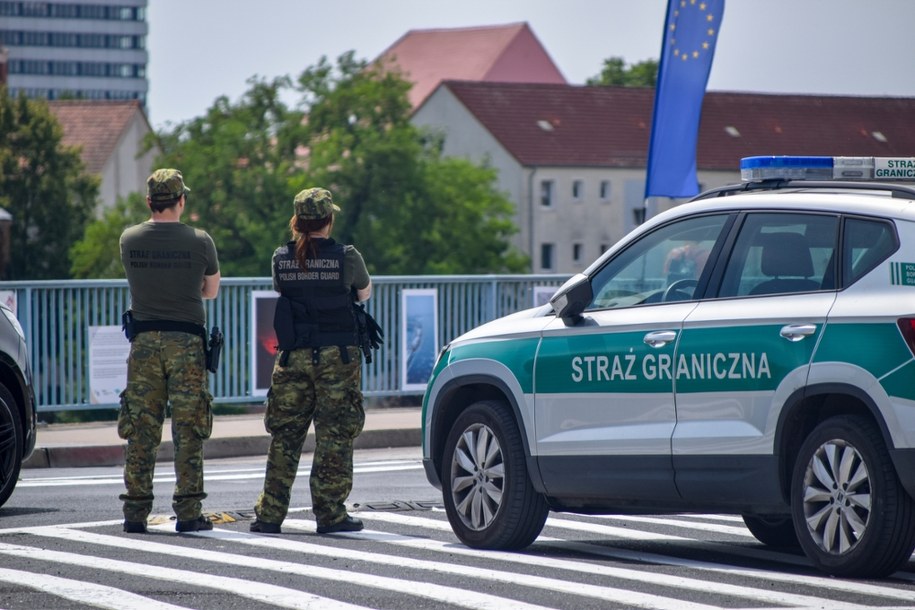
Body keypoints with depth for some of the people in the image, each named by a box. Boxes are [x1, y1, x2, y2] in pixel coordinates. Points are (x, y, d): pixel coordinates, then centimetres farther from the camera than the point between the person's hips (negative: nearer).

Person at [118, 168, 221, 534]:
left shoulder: (129, 240, 1)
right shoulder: (200, 242, -5)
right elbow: (211, 291, 10)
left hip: (144, 342, 2)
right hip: (187, 341, -2)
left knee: (140, 432, 5)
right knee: (188, 432, 1)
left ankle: (136, 513, 4)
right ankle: (188, 513, -2)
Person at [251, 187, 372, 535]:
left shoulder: (281, 258, 0)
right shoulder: (346, 257, -7)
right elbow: (365, 294, 9)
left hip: (293, 356, 3)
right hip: (337, 356, -3)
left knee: (284, 436, 9)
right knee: (335, 437, 2)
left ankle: (269, 514, 8)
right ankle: (330, 514, 0)